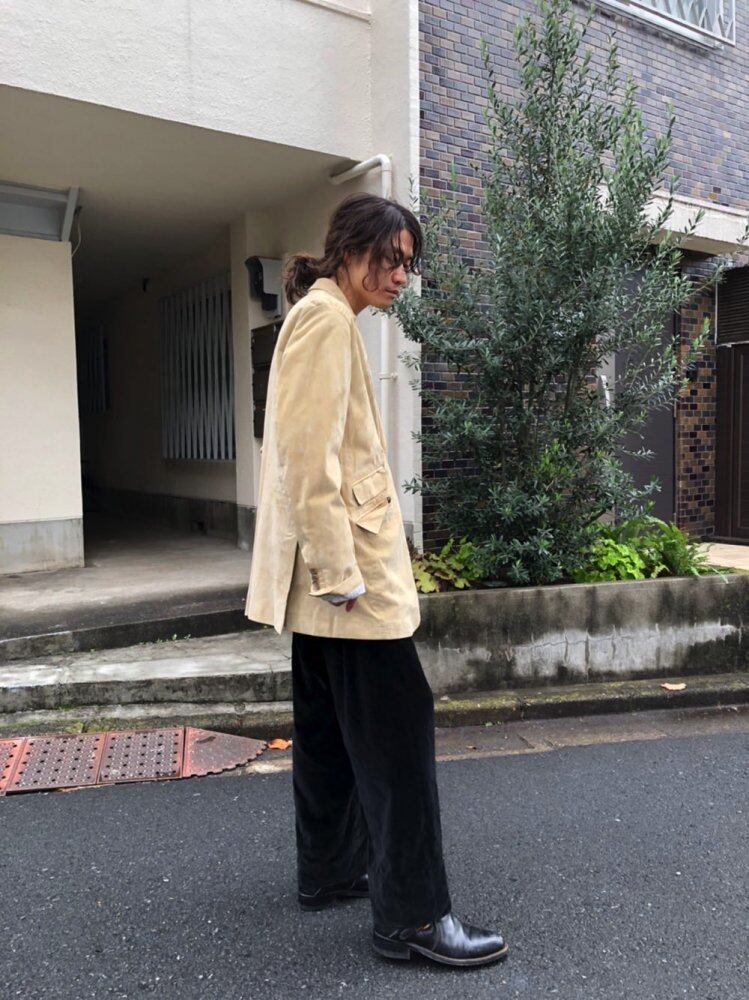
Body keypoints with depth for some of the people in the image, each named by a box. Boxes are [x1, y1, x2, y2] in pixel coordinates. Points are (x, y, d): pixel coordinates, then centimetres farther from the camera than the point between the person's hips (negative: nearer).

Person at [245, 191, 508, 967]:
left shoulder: (327, 319, 21)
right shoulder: (326, 317, -11)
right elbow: (309, 451, -21)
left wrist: (331, 564, 21)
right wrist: (339, 568, -23)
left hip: (329, 564, 11)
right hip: (344, 557, -11)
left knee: (329, 723, 16)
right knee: (396, 729, -6)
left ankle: (329, 870, 29)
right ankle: (410, 914, 5)